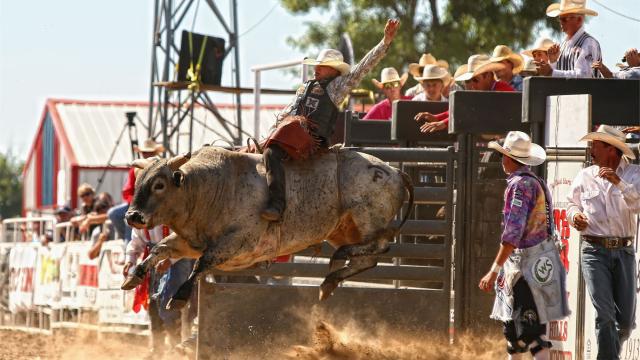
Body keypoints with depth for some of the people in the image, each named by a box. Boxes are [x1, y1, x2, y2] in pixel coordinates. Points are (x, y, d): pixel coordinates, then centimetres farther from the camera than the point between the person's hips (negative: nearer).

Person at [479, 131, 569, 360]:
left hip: (527, 262, -10)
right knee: (512, 324, 18)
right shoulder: (536, 182, 14)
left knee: (531, 332, -10)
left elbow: (513, 233, -23)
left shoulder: (520, 185, -16)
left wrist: (494, 271, -24)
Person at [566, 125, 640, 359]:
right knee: (604, 314, -13)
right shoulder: (584, 177, 6)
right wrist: (575, 216, -2)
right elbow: (573, 204, 20)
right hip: (594, 251, -1)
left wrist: (619, 183, -25)